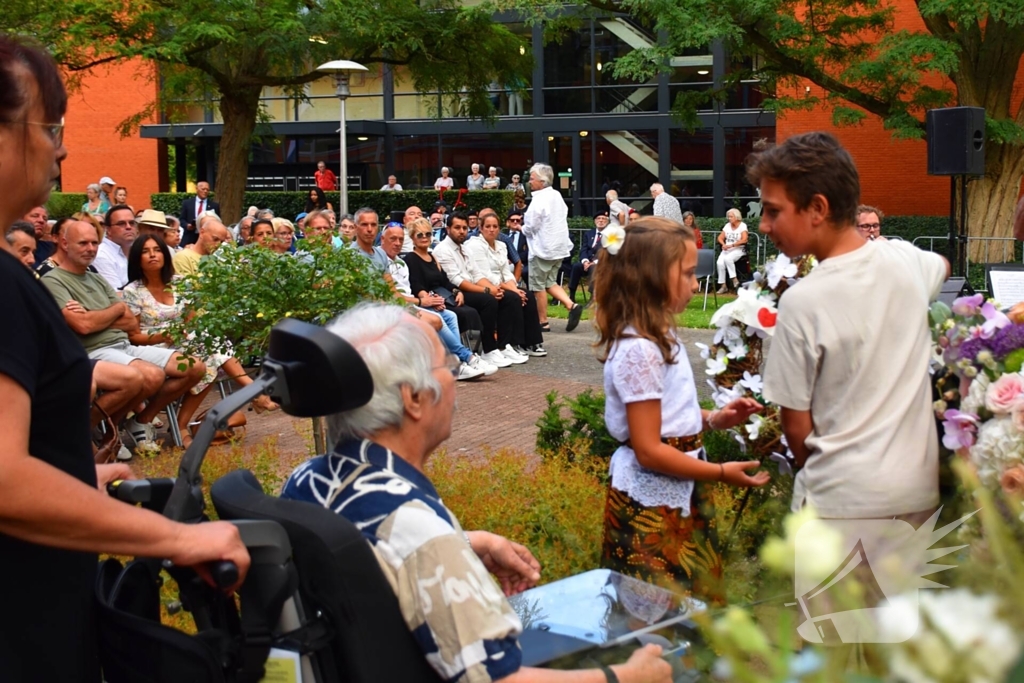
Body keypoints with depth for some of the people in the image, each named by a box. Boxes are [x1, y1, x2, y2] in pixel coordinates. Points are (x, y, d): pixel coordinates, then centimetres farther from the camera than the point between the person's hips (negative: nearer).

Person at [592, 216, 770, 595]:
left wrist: (712, 419, 6)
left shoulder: (661, 335, 8)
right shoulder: (639, 350, -22)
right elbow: (649, 451, -22)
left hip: (678, 493, 10)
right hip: (651, 502, -10)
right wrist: (721, 472, -17)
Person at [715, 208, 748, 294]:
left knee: (727, 258, -36)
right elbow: (720, 238, 11)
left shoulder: (742, 226, -3)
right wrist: (723, 244, -11)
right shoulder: (727, 226, 13)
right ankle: (723, 285, -21)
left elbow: (744, 240, -15)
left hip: (739, 250, -4)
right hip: (726, 250, 4)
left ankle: (734, 279, -24)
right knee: (720, 262, -26)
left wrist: (731, 245, -21)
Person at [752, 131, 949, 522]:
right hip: (919, 492, 5)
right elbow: (943, 267, 27)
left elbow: (796, 426, -10)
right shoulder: (906, 261, -2)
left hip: (842, 503, -5)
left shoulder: (802, 302, -18)